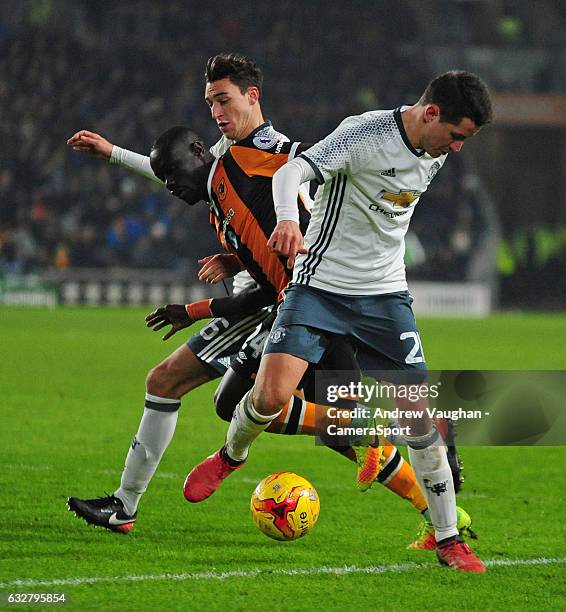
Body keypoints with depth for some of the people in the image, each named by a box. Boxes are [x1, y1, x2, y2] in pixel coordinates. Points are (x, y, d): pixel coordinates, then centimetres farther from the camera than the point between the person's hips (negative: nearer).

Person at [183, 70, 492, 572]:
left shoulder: (436, 155, 4)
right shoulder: (365, 134, -18)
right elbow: (292, 170, -31)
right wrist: (288, 220, -51)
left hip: (387, 295, 5)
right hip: (321, 283, -5)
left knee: (420, 416, -3)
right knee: (271, 395, -19)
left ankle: (448, 540, 8)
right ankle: (231, 455, 16)